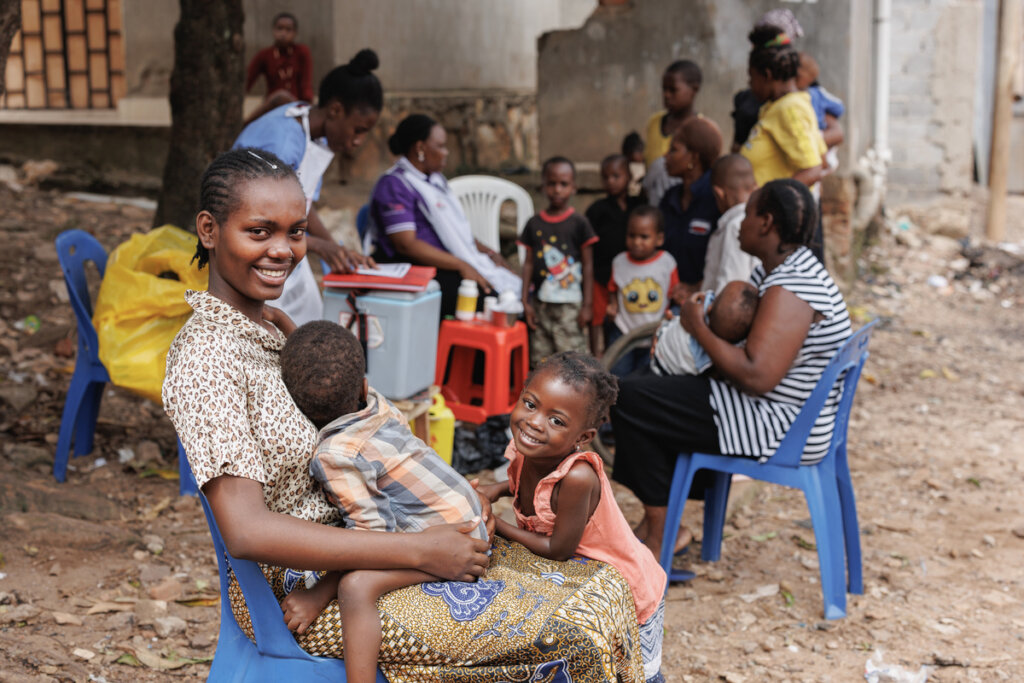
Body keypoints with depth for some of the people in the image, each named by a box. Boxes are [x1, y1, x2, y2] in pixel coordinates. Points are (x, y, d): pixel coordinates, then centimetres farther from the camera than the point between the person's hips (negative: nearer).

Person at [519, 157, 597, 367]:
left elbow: (588, 265, -1)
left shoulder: (579, 224, -2)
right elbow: (528, 263, 9)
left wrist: (587, 305, -5)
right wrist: (526, 301, 3)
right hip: (541, 304, 4)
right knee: (540, 361, 7)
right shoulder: (534, 224, 6)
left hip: (570, 304, -4)